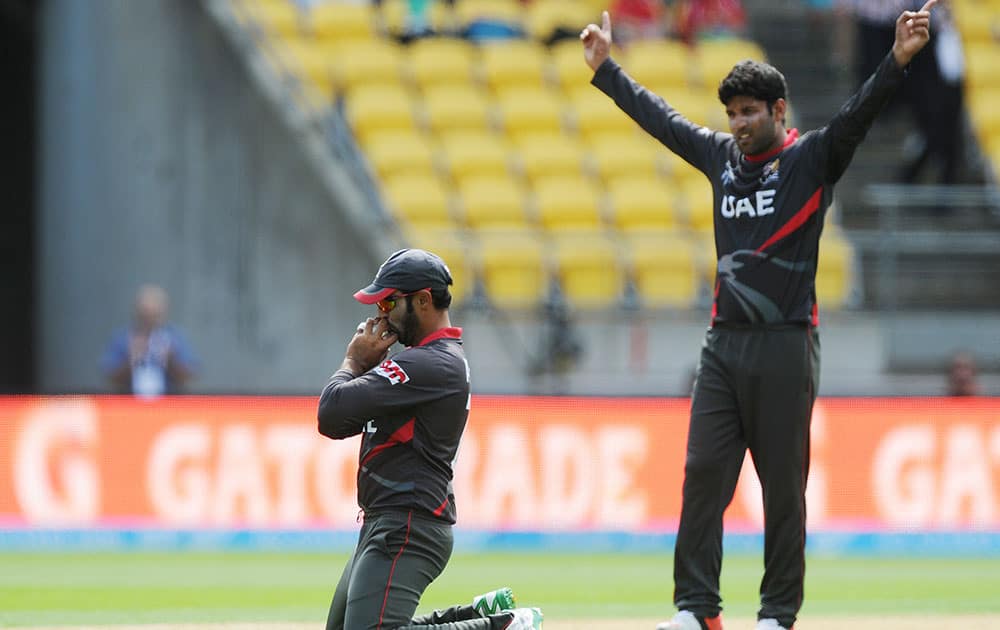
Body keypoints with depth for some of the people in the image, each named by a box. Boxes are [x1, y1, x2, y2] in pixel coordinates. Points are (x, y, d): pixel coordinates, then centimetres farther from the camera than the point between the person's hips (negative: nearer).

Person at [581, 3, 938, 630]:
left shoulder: (813, 158, -2)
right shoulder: (721, 155, 14)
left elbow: (859, 114, -17)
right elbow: (658, 116, 25)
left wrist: (898, 60, -33)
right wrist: (606, 69, 32)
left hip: (785, 344, -5)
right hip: (724, 343, 5)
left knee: (784, 484, -1)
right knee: (703, 472, 0)